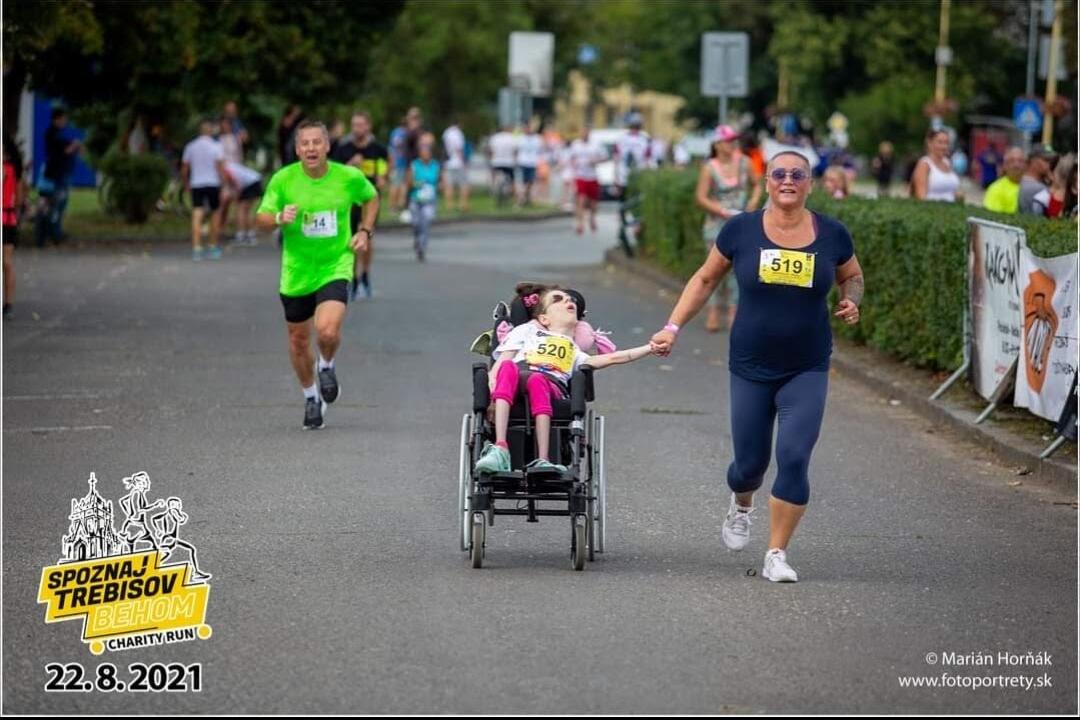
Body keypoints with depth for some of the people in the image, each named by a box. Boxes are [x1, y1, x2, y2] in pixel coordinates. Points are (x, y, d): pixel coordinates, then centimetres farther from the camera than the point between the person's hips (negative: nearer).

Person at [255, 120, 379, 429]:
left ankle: (327, 366, 12)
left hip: (335, 267, -2)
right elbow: (260, 220, -5)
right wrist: (279, 218, -26)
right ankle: (311, 398, 36)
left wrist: (365, 231, 1)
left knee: (328, 331, -23)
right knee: (298, 340, 12)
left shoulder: (349, 178, -7)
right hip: (296, 272, 2)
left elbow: (371, 198, 14)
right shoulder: (283, 180, -9)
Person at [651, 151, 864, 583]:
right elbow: (705, 279, 6)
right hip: (751, 367, 0)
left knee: (794, 458, -13)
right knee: (750, 462, 7)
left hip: (807, 370, 0)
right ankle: (740, 507, 45)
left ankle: (777, 555, 0)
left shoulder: (832, 235, -3)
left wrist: (850, 302, -6)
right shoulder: (741, 231, -5)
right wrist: (673, 327, -1)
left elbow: (852, 276, 16)